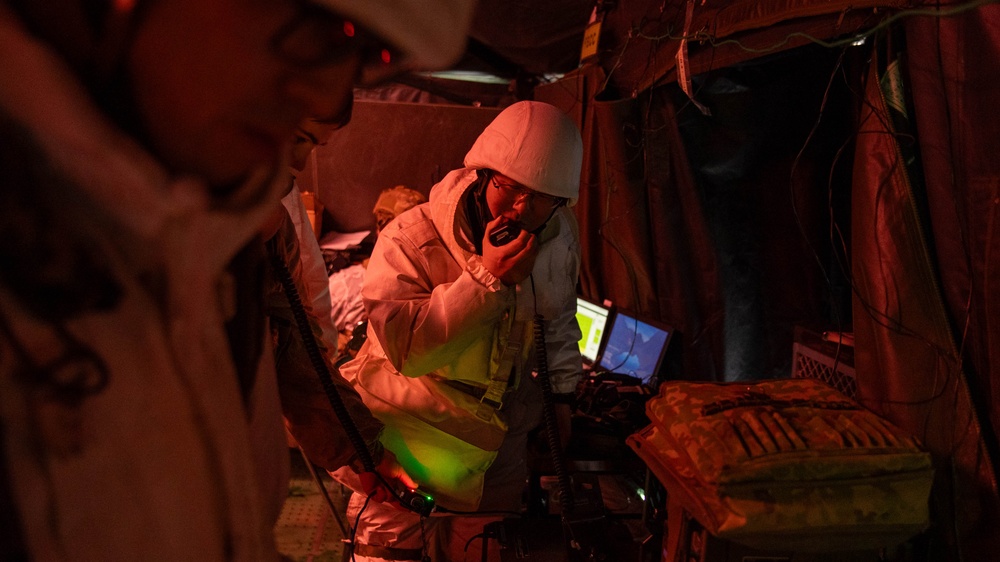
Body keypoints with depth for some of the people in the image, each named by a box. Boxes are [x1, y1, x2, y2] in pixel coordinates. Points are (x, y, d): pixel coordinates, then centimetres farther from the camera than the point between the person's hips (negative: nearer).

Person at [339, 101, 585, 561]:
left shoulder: (559, 235, -6)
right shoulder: (409, 240, -24)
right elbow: (403, 347, -33)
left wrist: (563, 392, 15)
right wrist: (486, 278, -36)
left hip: (501, 431, 5)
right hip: (414, 427, -4)